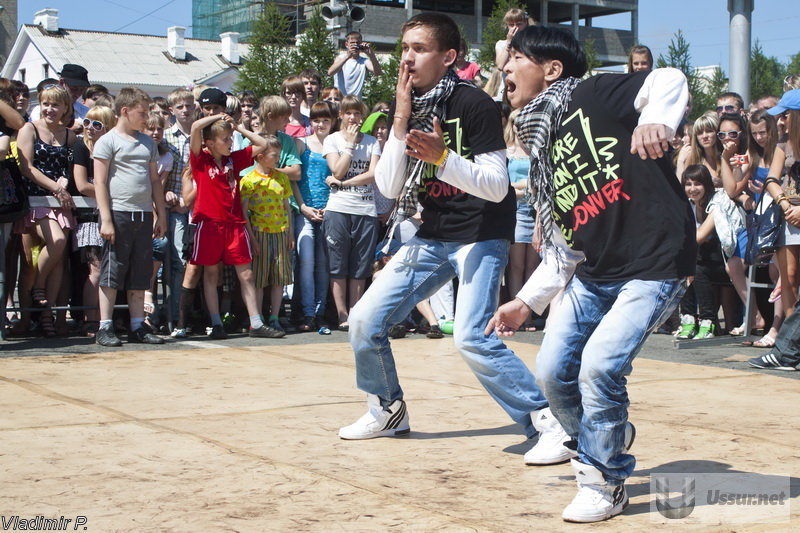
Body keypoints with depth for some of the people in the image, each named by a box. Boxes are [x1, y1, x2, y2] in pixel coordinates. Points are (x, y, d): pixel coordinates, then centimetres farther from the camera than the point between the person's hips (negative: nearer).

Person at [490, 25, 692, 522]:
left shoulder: (591, 97, -7)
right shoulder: (542, 149, 14)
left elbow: (670, 80, -22)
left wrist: (656, 122, -41)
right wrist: (526, 302, 15)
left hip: (654, 267, -8)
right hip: (594, 275, 8)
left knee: (600, 365, -18)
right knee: (552, 371, 5)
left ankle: (605, 484, 2)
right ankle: (602, 439, 33)